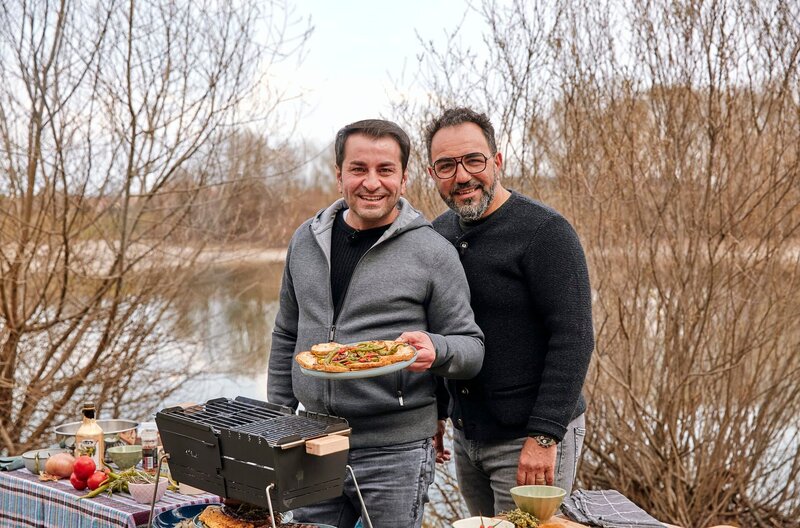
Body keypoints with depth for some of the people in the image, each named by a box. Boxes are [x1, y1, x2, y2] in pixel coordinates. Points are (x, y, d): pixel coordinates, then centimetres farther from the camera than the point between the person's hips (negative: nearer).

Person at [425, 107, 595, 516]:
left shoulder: (545, 231, -15)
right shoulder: (438, 235, 7)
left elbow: (573, 340, -19)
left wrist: (544, 436, -22)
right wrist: (435, 413, 15)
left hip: (531, 438, -7)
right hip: (465, 436, 7)